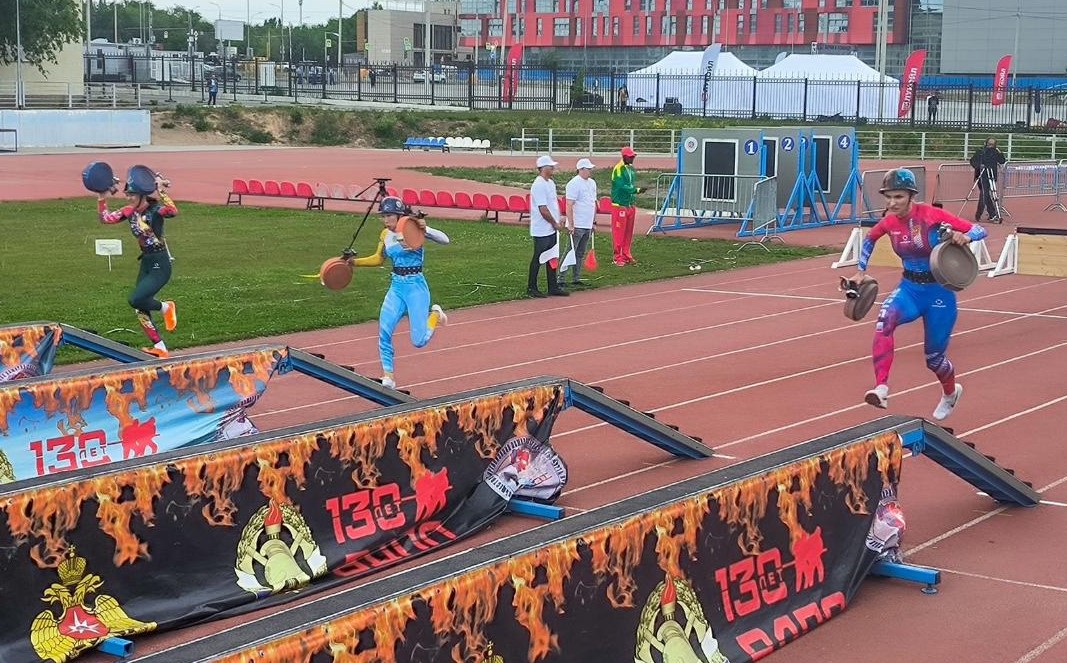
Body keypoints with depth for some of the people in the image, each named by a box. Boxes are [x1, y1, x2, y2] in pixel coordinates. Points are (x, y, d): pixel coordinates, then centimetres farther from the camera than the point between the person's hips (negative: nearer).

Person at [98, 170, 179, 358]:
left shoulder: (155, 209, -16)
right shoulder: (130, 212, 4)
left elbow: (173, 212, -37)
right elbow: (105, 218, 11)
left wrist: (160, 192, -41)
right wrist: (102, 198, 1)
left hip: (160, 265, -8)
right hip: (146, 263, 8)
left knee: (136, 300, -20)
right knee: (141, 310, 6)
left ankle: (166, 307, 8)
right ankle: (160, 348, 14)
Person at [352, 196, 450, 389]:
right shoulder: (385, 235, 6)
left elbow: (444, 240, -20)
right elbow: (378, 259, 23)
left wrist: (425, 229, -36)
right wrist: (355, 262, 12)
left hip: (415, 286, -5)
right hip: (396, 286, 5)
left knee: (418, 341, -5)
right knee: (384, 330, -13)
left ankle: (434, 314, 26)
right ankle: (388, 376, -1)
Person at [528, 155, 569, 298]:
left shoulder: (550, 183, 12)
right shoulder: (539, 185, -19)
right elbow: (543, 209, -22)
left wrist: (560, 217, 7)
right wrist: (555, 223, -14)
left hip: (552, 229, 9)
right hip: (542, 231, -9)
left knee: (552, 258, 13)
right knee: (538, 259, -1)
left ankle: (553, 287, 19)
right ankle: (531, 288, 8)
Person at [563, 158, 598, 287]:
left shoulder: (592, 183, 15)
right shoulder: (574, 184, -12)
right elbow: (569, 205, -16)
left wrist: (594, 221, 19)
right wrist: (571, 224, -21)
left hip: (588, 226, 8)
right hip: (577, 226, -8)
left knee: (581, 254, 11)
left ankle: (576, 279, 17)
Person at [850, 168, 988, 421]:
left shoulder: (930, 214, -18)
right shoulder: (889, 222, -4)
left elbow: (980, 230, -17)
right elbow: (869, 238, 20)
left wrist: (965, 237, -38)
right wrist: (861, 272, 18)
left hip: (939, 291, -3)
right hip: (909, 288, 3)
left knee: (934, 357, 8)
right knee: (885, 317, -32)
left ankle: (951, 392, 45)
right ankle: (881, 388, -36)